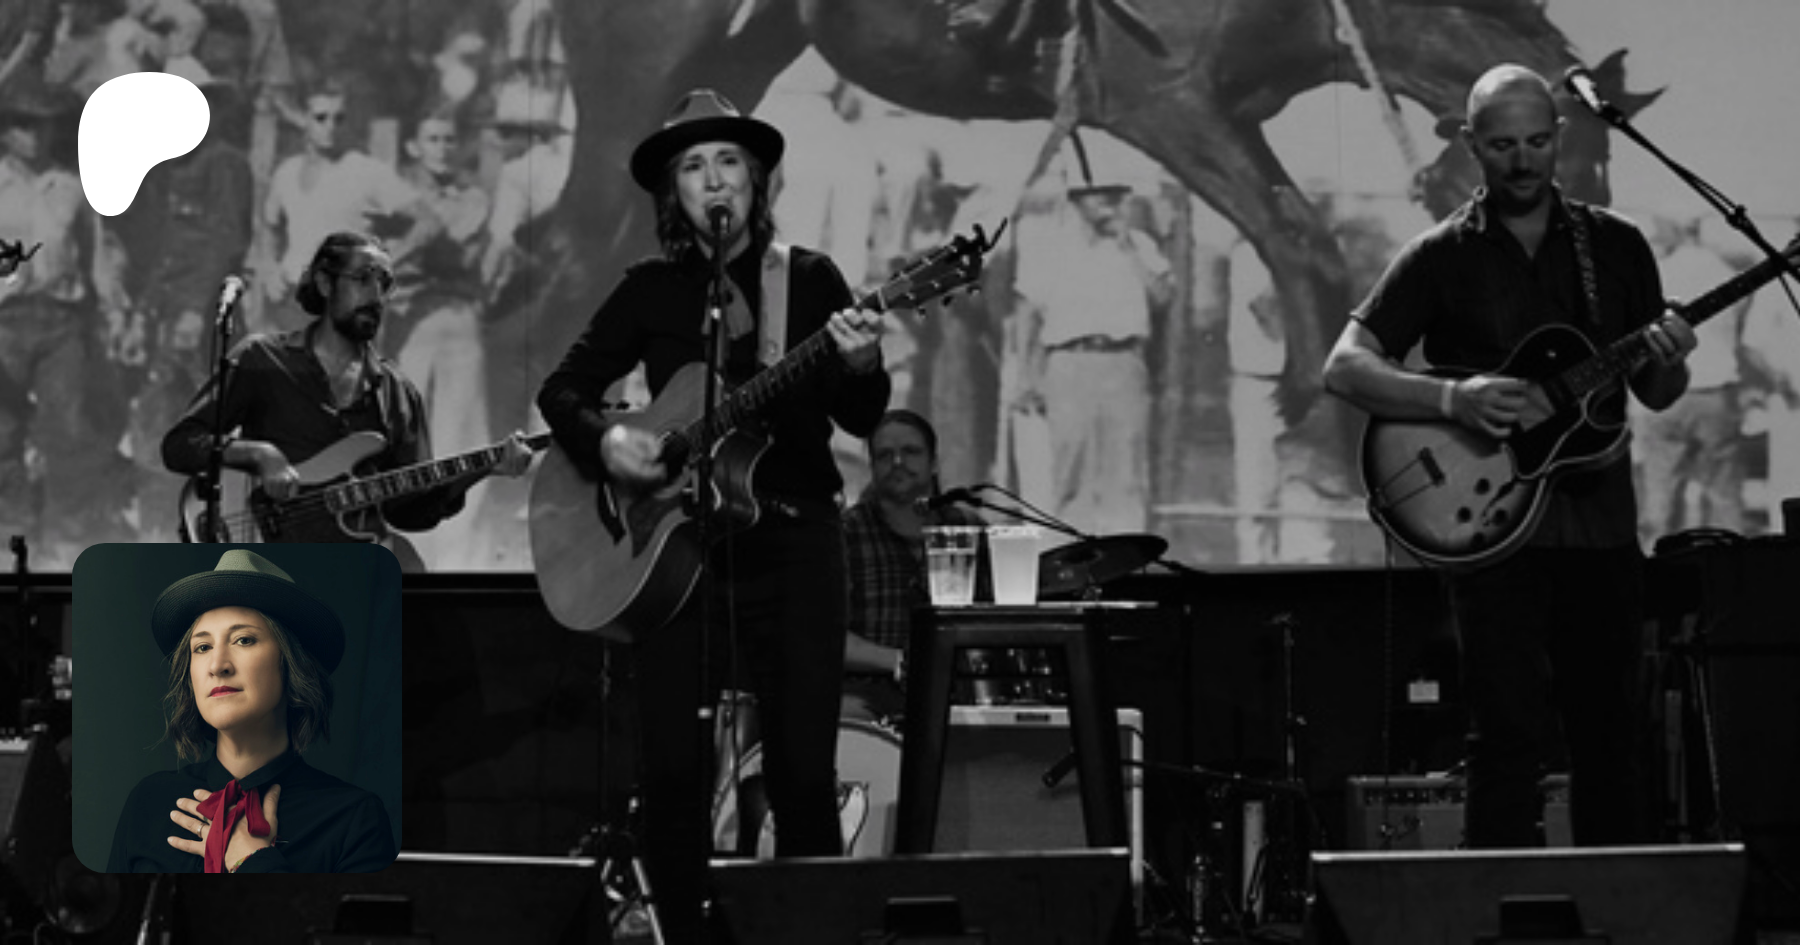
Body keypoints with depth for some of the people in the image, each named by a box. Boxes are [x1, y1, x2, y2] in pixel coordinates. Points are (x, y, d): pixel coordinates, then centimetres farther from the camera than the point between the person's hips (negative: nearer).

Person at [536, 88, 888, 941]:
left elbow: (862, 419, -1)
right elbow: (562, 389, 10)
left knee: (802, 770, -6)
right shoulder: (651, 290, 7)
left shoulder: (809, 279, 4)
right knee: (672, 770, -6)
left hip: (790, 542, -1)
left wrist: (860, 369, -23)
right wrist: (605, 440, -10)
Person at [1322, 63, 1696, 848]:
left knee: (1607, 731, 7)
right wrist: (1453, 400, -22)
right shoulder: (1442, 257, 1)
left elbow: (1656, 396, 14)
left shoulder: (1614, 246, 10)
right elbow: (1344, 368, -7)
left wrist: (1666, 362, -10)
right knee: (1512, 731, -10)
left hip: (1599, 518, 3)